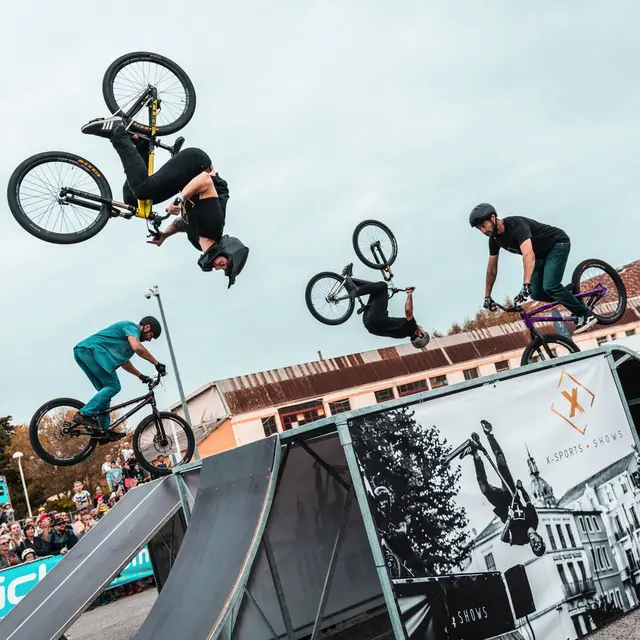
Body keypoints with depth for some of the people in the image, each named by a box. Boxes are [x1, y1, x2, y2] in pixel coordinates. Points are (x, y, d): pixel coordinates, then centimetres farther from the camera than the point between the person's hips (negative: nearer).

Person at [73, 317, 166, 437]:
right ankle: (85, 414, -20)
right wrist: (156, 363, -13)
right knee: (113, 386, -11)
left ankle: (104, 431, 4)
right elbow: (137, 347, -21)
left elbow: (123, 361, 34)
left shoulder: (128, 335, 29)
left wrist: (140, 376, 29)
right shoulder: (132, 327, -1)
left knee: (105, 390, 10)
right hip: (91, 349, -11)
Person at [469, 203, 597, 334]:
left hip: (558, 244, -8)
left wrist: (526, 285, -57)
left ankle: (586, 315, -10)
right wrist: (487, 297, 5)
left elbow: (529, 255, -47)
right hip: (542, 254, 8)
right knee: (536, 294, -6)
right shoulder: (494, 239, -7)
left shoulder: (516, 225, -33)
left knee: (549, 287, -23)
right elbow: (492, 269, 3)